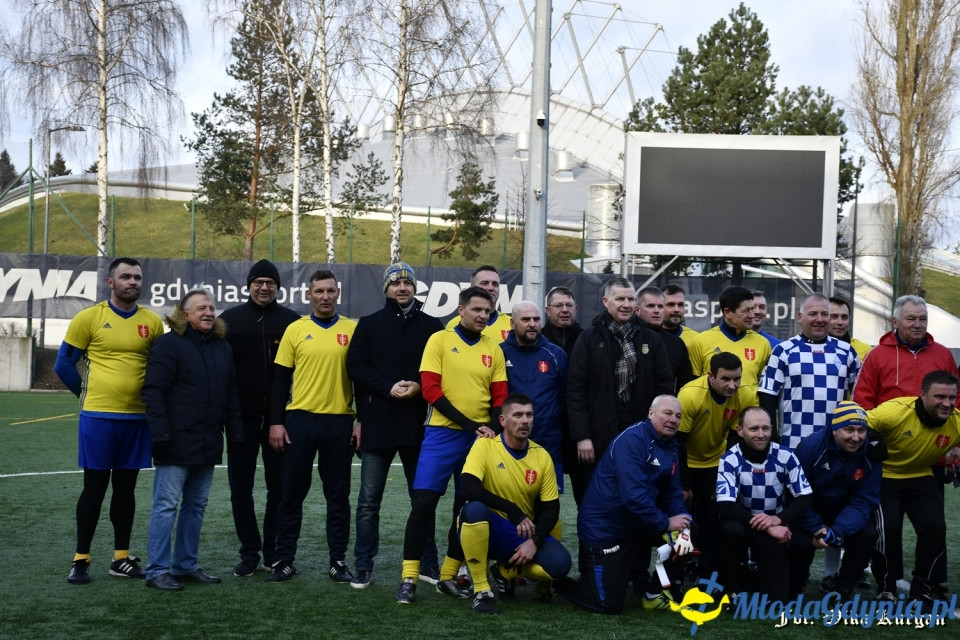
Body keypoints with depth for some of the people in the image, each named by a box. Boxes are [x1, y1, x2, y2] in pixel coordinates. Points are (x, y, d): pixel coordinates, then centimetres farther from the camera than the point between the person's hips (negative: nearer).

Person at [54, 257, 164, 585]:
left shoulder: (153, 322, 4)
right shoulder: (89, 318, -5)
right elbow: (64, 364, 1)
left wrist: (150, 399, 6)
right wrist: (89, 395, 6)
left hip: (137, 417, 3)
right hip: (98, 416, -3)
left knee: (126, 487, 10)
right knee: (94, 487, 2)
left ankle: (121, 558, 18)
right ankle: (81, 560, 10)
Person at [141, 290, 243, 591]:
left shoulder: (223, 347, 14)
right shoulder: (169, 343, -6)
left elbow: (231, 394, 18)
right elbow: (153, 391, -11)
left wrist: (235, 435, 11)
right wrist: (161, 434, -18)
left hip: (208, 445, 7)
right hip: (177, 442, -7)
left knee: (196, 506, 11)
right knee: (166, 505, -4)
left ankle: (186, 565, 20)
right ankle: (157, 570, 1)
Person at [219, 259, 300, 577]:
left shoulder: (292, 321, 3)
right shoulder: (230, 319, 4)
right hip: (241, 418, 1)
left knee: (279, 487, 5)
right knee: (241, 489, 5)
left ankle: (274, 551, 16)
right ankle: (249, 552, 14)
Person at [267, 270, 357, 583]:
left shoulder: (352, 330, 3)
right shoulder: (295, 330, 4)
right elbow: (281, 379, 5)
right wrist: (276, 422, -1)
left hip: (339, 422, 0)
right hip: (299, 419, 0)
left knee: (338, 495, 6)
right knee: (292, 493, 5)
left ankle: (338, 561, 15)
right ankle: (285, 560, 14)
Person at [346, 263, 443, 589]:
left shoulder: (432, 326, 8)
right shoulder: (369, 324, 7)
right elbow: (355, 366, 0)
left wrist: (420, 387, -13)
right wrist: (388, 387, -13)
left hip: (418, 426, 1)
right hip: (377, 424, 0)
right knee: (369, 500, 2)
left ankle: (428, 563, 18)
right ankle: (363, 566, 9)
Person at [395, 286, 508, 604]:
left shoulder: (493, 349, 9)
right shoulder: (439, 340, -1)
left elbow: (500, 396, 10)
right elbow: (430, 390, -9)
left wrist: (491, 429, -10)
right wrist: (471, 424, -14)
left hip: (480, 438, 4)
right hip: (442, 433, -4)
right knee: (423, 504, -9)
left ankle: (449, 576, 18)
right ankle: (409, 578, -1)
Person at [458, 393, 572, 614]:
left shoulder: (542, 456, -2)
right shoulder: (485, 445, -12)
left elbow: (551, 509, 1)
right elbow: (468, 487, -26)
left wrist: (534, 541, -16)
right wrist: (513, 510, -29)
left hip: (524, 532, 3)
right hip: (488, 529, -3)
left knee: (560, 563, -23)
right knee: (474, 508, -37)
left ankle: (505, 571, 10)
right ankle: (481, 590, -20)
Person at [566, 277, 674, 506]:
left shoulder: (651, 340, 10)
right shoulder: (590, 338, 2)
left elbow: (665, 388, 8)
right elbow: (575, 389, -3)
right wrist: (582, 436, -10)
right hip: (598, 440, -2)